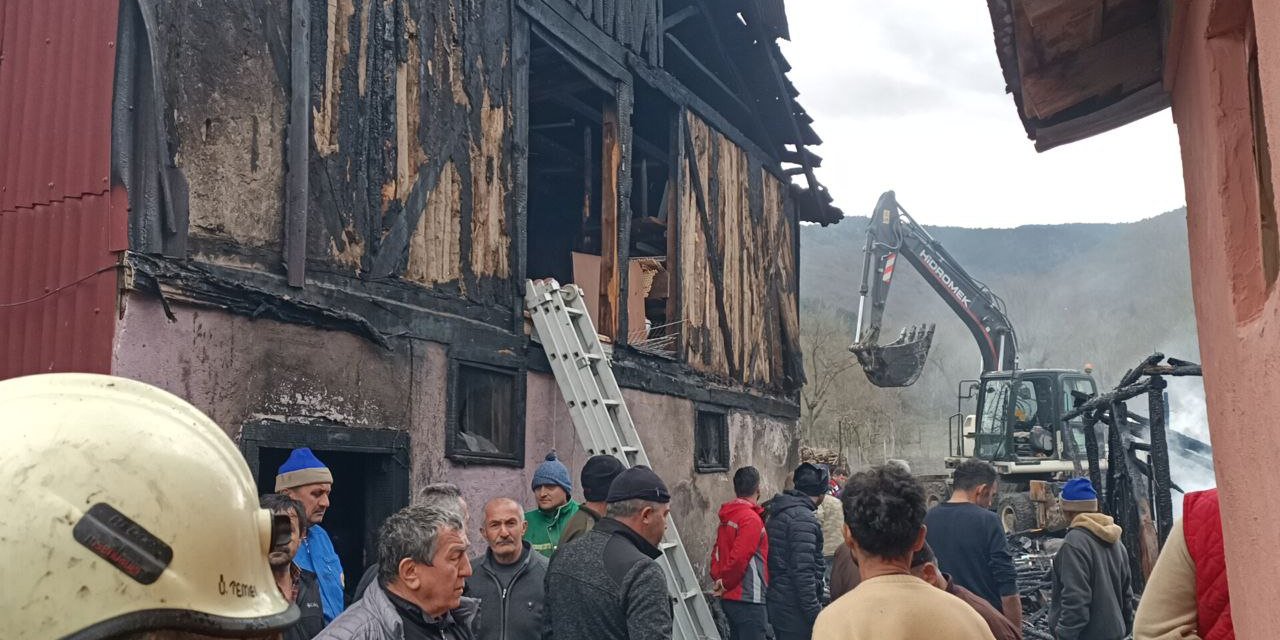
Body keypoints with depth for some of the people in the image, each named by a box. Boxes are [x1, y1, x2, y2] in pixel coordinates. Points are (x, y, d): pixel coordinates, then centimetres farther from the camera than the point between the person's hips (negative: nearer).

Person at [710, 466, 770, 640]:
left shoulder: (727, 517, 11)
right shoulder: (751, 518, -16)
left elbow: (717, 553, 12)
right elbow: (739, 558, -22)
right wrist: (726, 583, -10)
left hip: (729, 598, 9)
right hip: (748, 599, -9)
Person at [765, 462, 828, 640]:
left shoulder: (777, 513, 11)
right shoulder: (803, 518, -18)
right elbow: (803, 571, -23)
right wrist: (814, 612, -18)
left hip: (776, 603, 9)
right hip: (794, 610, -9)